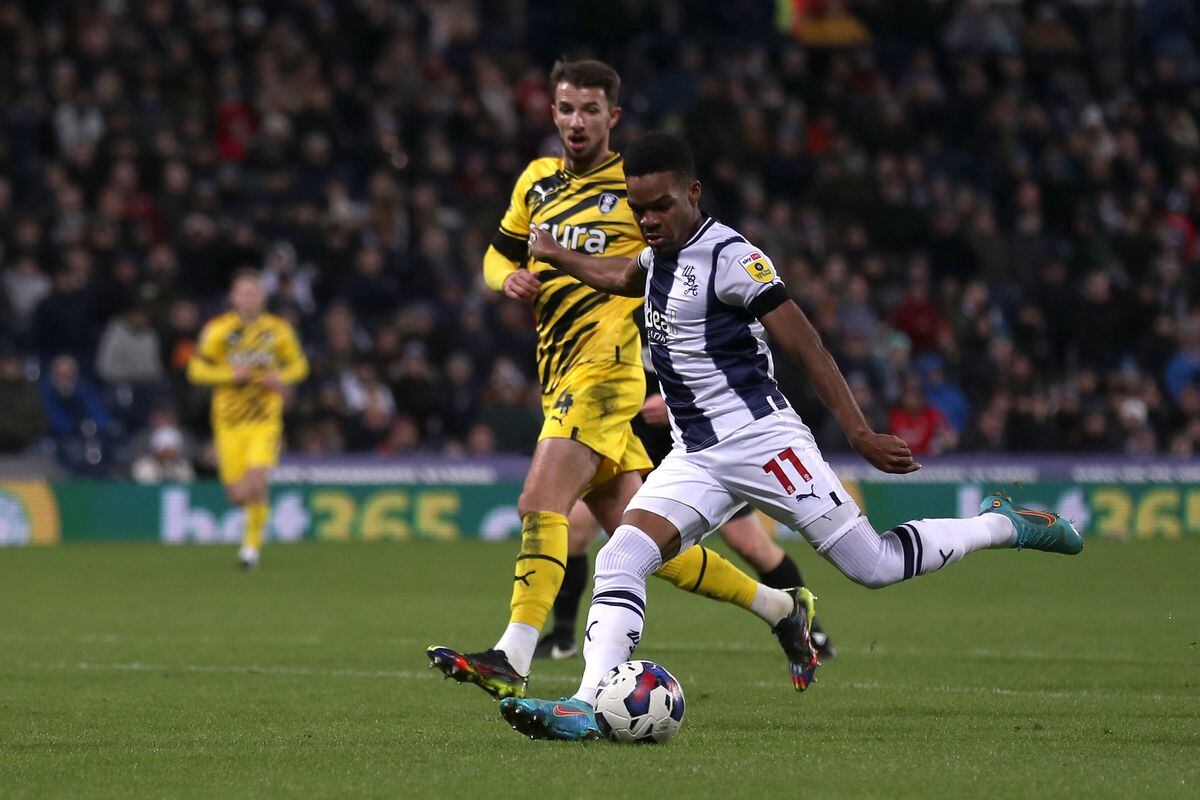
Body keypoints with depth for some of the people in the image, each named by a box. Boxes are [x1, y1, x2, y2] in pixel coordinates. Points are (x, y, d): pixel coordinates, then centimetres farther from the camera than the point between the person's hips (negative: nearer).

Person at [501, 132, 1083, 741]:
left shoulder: (730, 257, -14)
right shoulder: (660, 254, 11)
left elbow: (806, 348, -15)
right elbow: (621, 279, 39)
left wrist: (859, 434, -18)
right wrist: (554, 255, 42)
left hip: (759, 440, -8)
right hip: (694, 458, 8)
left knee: (874, 565, -5)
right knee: (620, 561, -13)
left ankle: (1002, 526, 16)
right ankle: (586, 708, -22)